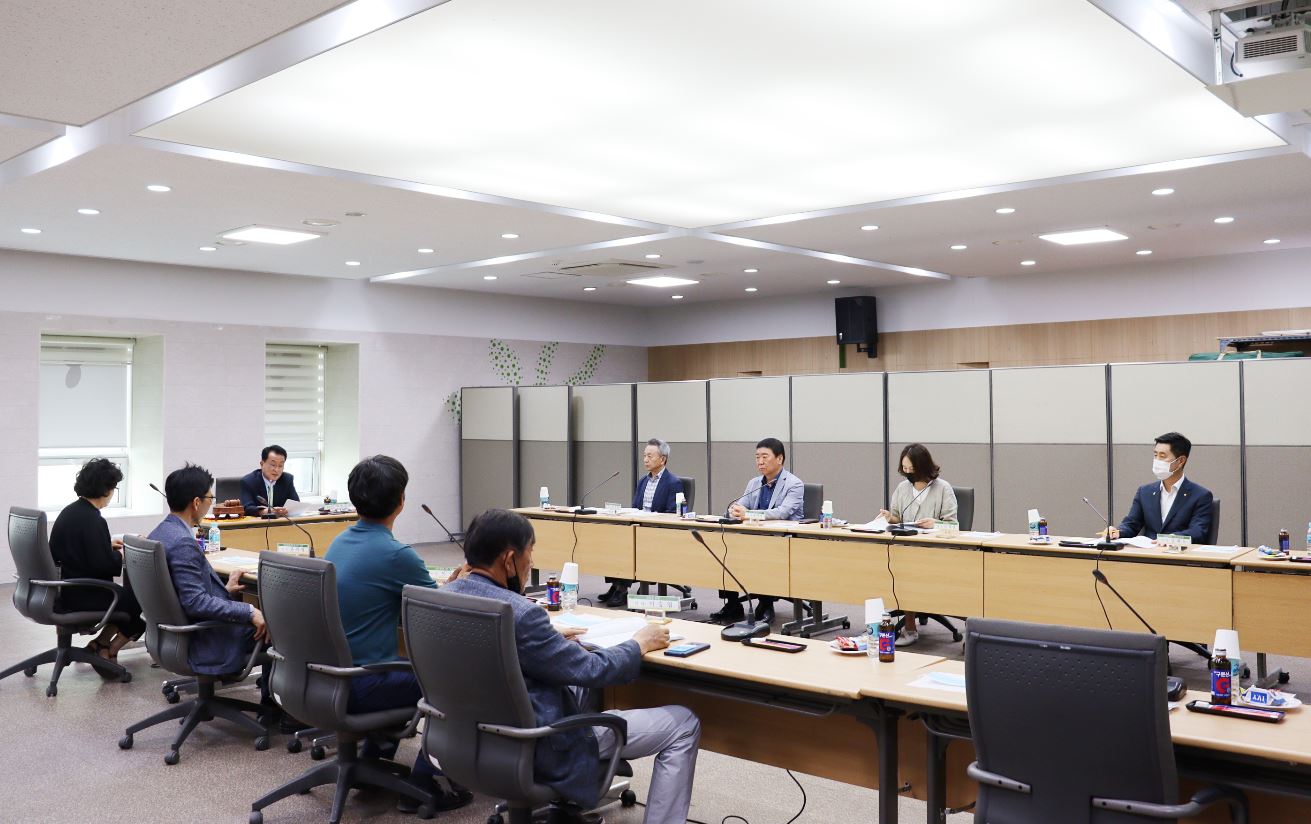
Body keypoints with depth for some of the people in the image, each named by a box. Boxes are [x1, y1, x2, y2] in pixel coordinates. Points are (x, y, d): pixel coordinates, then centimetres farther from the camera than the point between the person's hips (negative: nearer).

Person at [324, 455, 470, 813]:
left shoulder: (339, 543, 4)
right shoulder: (395, 555, -22)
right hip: (361, 687, -8)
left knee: (410, 665, 31)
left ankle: (372, 762, 35)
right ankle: (423, 785, 9)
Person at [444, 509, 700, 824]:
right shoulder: (519, 614, -29)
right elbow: (592, 669, -19)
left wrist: (554, 638, 15)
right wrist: (640, 644, -2)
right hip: (535, 749, -9)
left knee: (578, 683, 35)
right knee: (683, 725, -1)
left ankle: (575, 796, 42)